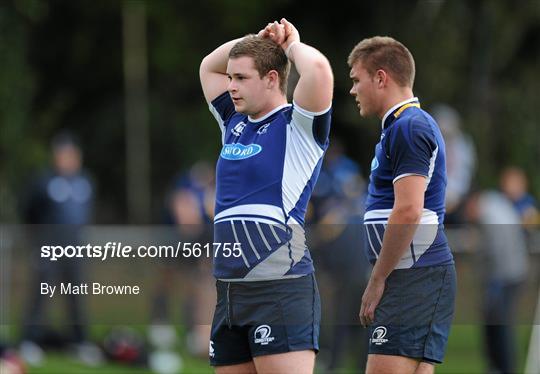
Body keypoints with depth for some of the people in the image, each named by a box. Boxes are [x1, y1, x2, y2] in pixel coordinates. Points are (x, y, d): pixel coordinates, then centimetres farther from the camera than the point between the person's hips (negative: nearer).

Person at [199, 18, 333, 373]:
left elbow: (318, 68, -22)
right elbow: (209, 66, 32)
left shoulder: (297, 126, -4)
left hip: (281, 290, -8)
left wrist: (291, 45, -1)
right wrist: (258, 39, 17)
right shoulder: (235, 123, 17)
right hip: (229, 288, 8)